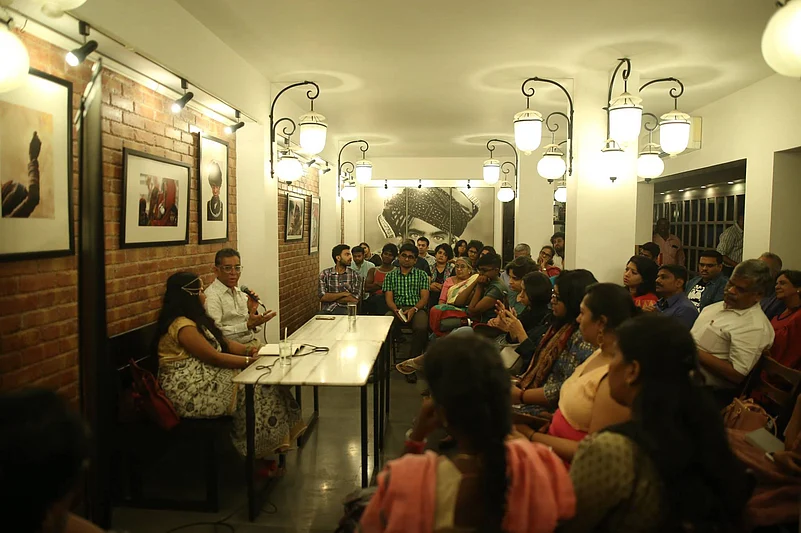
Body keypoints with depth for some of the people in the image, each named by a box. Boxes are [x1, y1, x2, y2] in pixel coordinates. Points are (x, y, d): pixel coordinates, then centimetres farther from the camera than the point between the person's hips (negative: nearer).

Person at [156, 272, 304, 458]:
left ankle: (271, 442, -2)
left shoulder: (195, 320, 13)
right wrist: (250, 361, -16)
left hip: (203, 377, 10)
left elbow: (223, 343, 14)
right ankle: (260, 448, 2)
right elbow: (215, 358, -22)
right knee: (254, 388, -13)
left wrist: (248, 350, -4)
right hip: (187, 390, -10)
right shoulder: (182, 326, -20)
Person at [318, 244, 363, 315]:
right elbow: (322, 297, -3)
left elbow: (355, 299, -4)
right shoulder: (325, 274, 8)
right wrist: (343, 294, -7)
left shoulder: (355, 275, 7)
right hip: (328, 309, 1)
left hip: (346, 309, 0)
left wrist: (330, 297, -3)